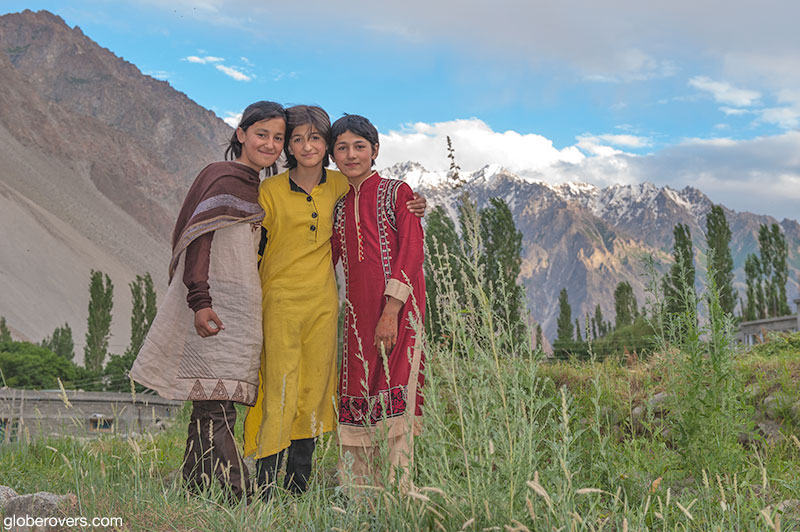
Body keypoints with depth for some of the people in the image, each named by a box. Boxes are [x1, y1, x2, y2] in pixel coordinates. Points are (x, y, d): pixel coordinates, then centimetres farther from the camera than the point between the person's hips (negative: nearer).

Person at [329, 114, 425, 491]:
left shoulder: (396, 193, 4)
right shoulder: (339, 207, 19)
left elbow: (411, 252, -6)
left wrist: (391, 311, -15)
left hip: (397, 306, -5)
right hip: (357, 312, 5)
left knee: (392, 395, -11)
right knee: (357, 398, 1)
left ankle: (397, 493, -8)